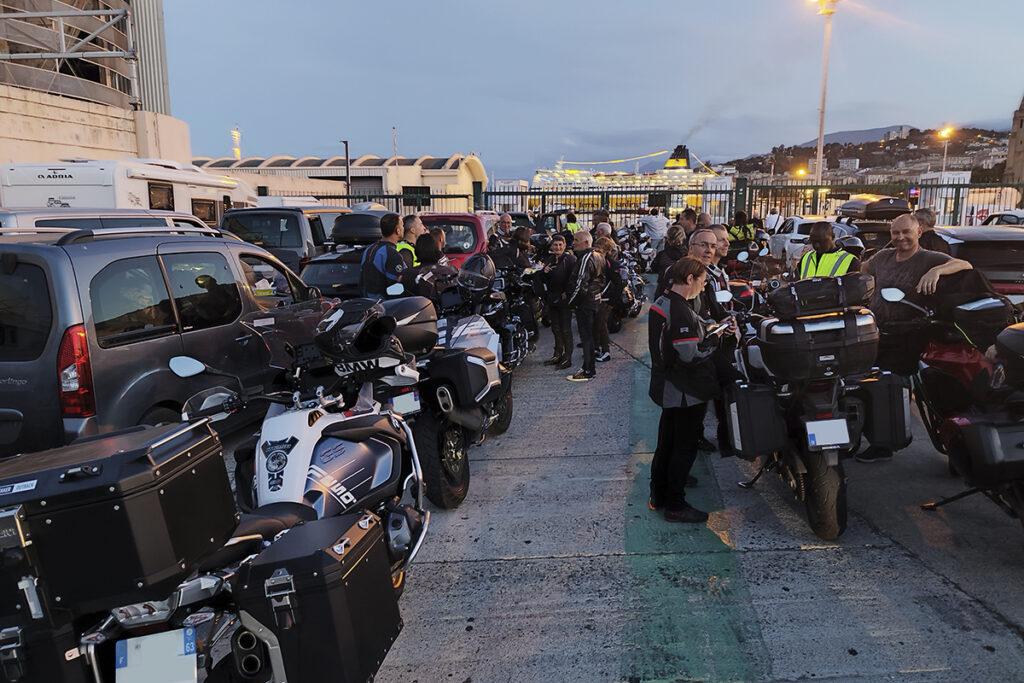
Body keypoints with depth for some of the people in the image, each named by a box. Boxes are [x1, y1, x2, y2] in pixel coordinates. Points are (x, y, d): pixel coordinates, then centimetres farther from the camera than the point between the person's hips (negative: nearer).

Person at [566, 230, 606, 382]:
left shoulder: (586, 259, -20)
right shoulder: (597, 256, 12)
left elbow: (580, 284, -23)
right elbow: (603, 279, 19)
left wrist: (570, 300, -14)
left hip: (585, 302, -10)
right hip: (595, 299, 10)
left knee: (586, 336, -5)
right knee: (589, 334, 16)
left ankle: (588, 372, 0)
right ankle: (589, 367, 25)